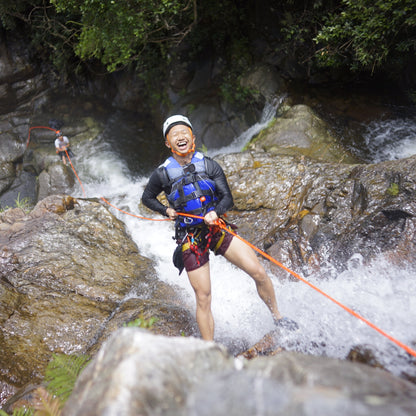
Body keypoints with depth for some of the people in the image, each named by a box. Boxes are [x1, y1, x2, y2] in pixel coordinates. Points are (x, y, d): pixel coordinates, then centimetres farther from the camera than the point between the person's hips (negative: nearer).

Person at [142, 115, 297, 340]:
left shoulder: (209, 165, 0)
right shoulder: (162, 174, -3)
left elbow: (227, 198, -2)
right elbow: (147, 197, 15)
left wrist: (216, 212, -23)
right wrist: (167, 210, -1)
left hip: (217, 228, 2)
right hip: (190, 238, -2)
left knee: (259, 272, -6)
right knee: (203, 299, -2)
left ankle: (277, 317, 20)